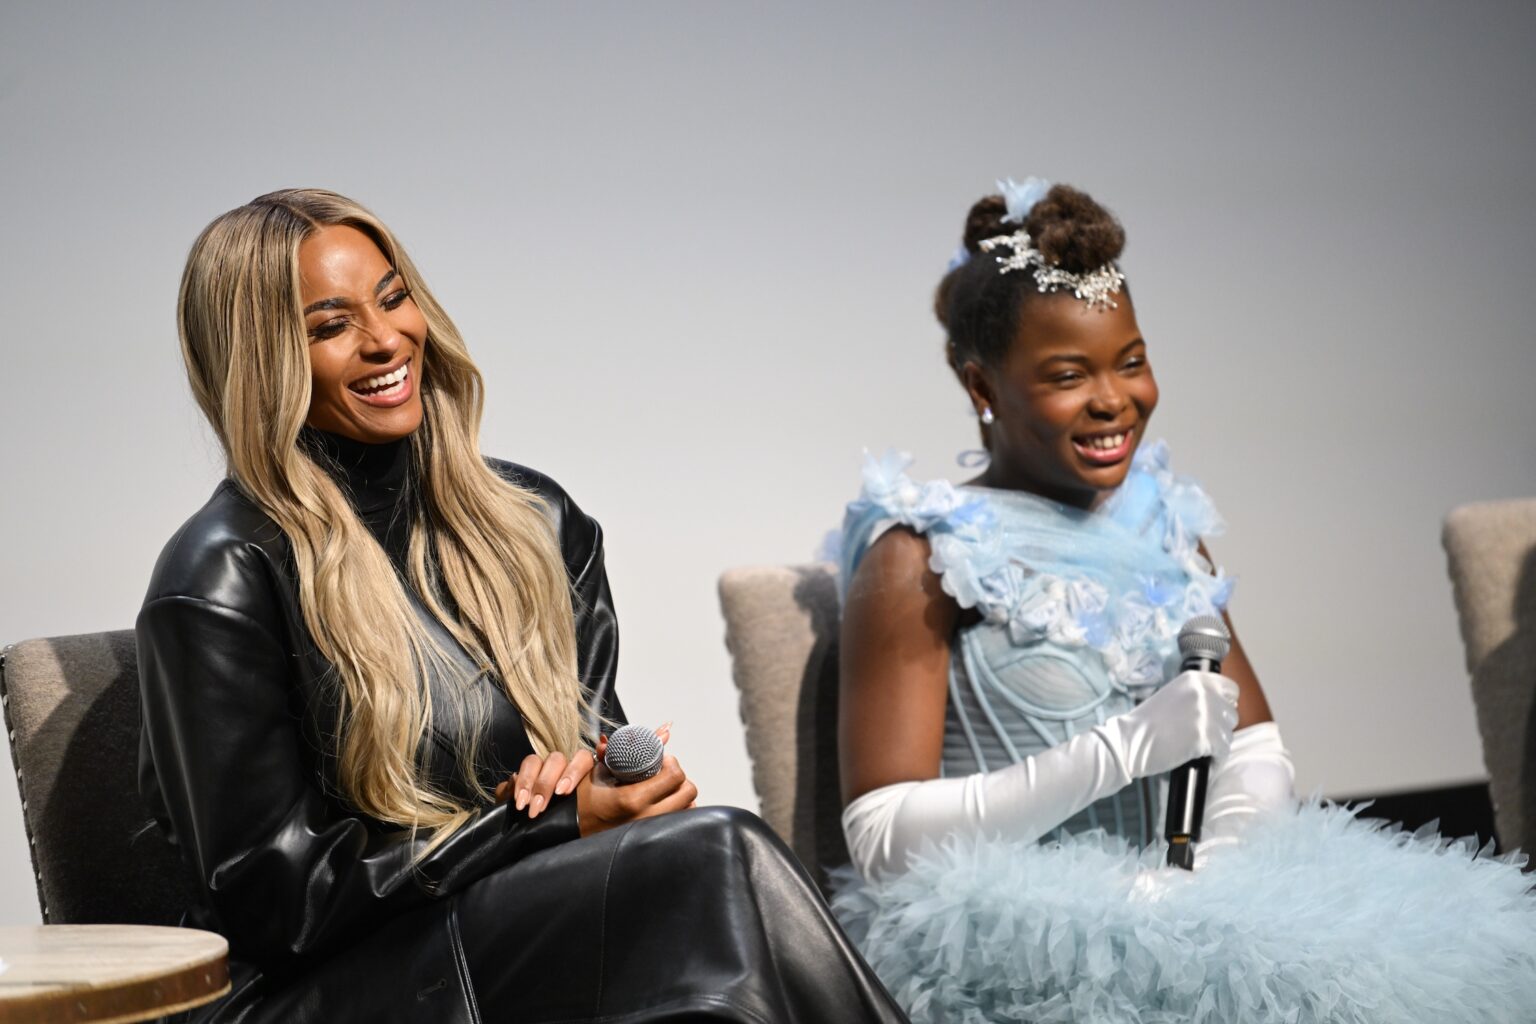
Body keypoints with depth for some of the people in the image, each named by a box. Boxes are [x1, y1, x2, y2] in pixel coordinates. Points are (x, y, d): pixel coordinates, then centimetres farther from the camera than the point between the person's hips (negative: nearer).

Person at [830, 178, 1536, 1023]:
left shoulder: (1158, 524, 16)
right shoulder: (919, 561, -5)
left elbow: (1257, 745, 15)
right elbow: (882, 839, -12)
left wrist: (1219, 861, -9)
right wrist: (1125, 748, -19)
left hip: (1161, 911, 7)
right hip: (1004, 942, -7)